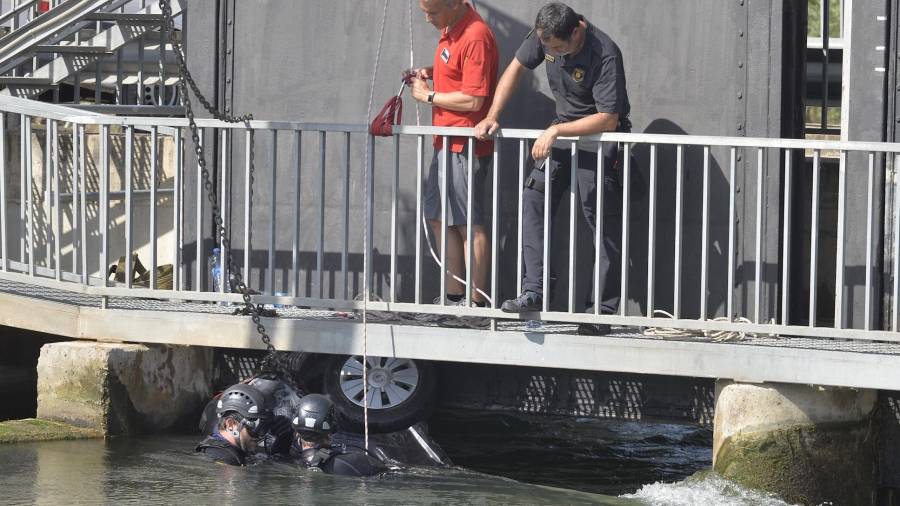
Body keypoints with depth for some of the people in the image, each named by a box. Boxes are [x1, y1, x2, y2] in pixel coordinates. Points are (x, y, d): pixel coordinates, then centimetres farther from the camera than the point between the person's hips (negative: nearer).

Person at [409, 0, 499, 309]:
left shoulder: (475, 37, -20)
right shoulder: (450, 29, 9)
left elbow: (473, 99, -23)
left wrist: (428, 96, -11)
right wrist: (430, 72, 9)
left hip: (464, 147, -10)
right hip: (447, 143, 10)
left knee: (468, 224, -5)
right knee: (439, 217, 14)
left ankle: (475, 303, 0)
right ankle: (454, 295, 20)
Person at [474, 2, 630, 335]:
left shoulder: (604, 55, -27)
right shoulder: (545, 36, -8)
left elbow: (607, 119, -27)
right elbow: (516, 68, 8)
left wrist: (556, 131, -25)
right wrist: (492, 117, 0)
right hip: (562, 131, 7)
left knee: (602, 220, -7)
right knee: (533, 200, -8)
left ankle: (603, 310, -4)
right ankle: (534, 291, -12)